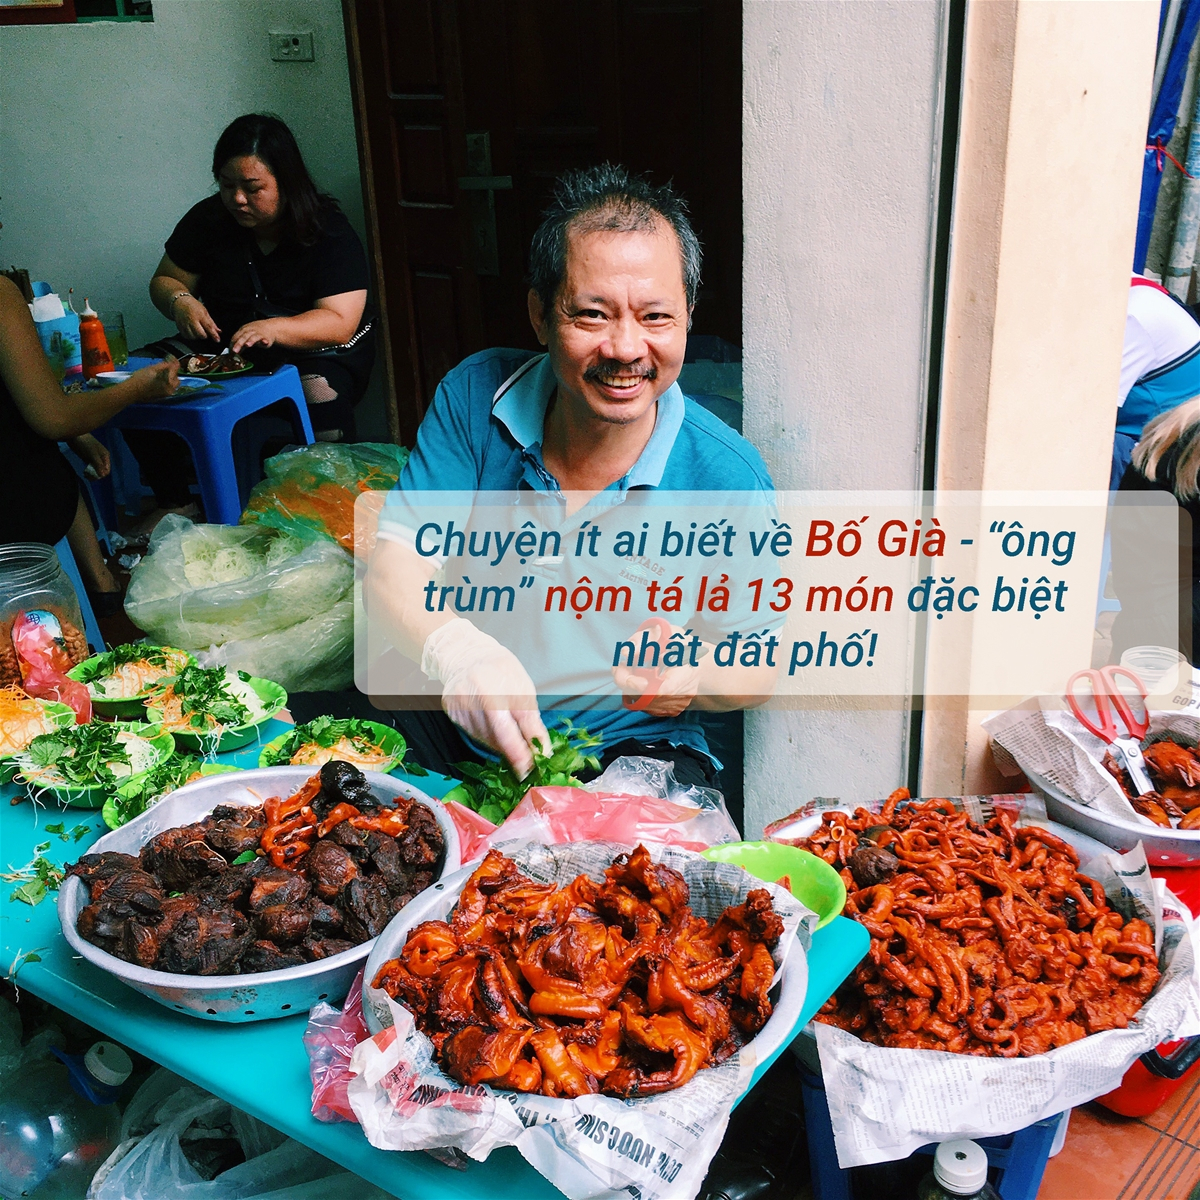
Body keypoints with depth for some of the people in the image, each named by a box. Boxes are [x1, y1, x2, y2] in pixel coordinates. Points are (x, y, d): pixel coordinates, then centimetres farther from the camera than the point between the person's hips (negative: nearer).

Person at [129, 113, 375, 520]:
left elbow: (339, 323, -20)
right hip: (222, 348, 4)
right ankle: (174, 503, -2)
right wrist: (181, 301, -14)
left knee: (321, 391, -40)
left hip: (313, 351, -4)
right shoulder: (208, 219, 1)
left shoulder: (328, 231, -12)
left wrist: (274, 329, -38)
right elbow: (165, 280, 11)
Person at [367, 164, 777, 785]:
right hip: (456, 725, 2)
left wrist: (700, 676, -29)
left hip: (629, 747, -1)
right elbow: (395, 565, -14)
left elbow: (759, 663, -3)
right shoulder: (475, 396, -9)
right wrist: (456, 650, -38)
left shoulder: (726, 477, -14)